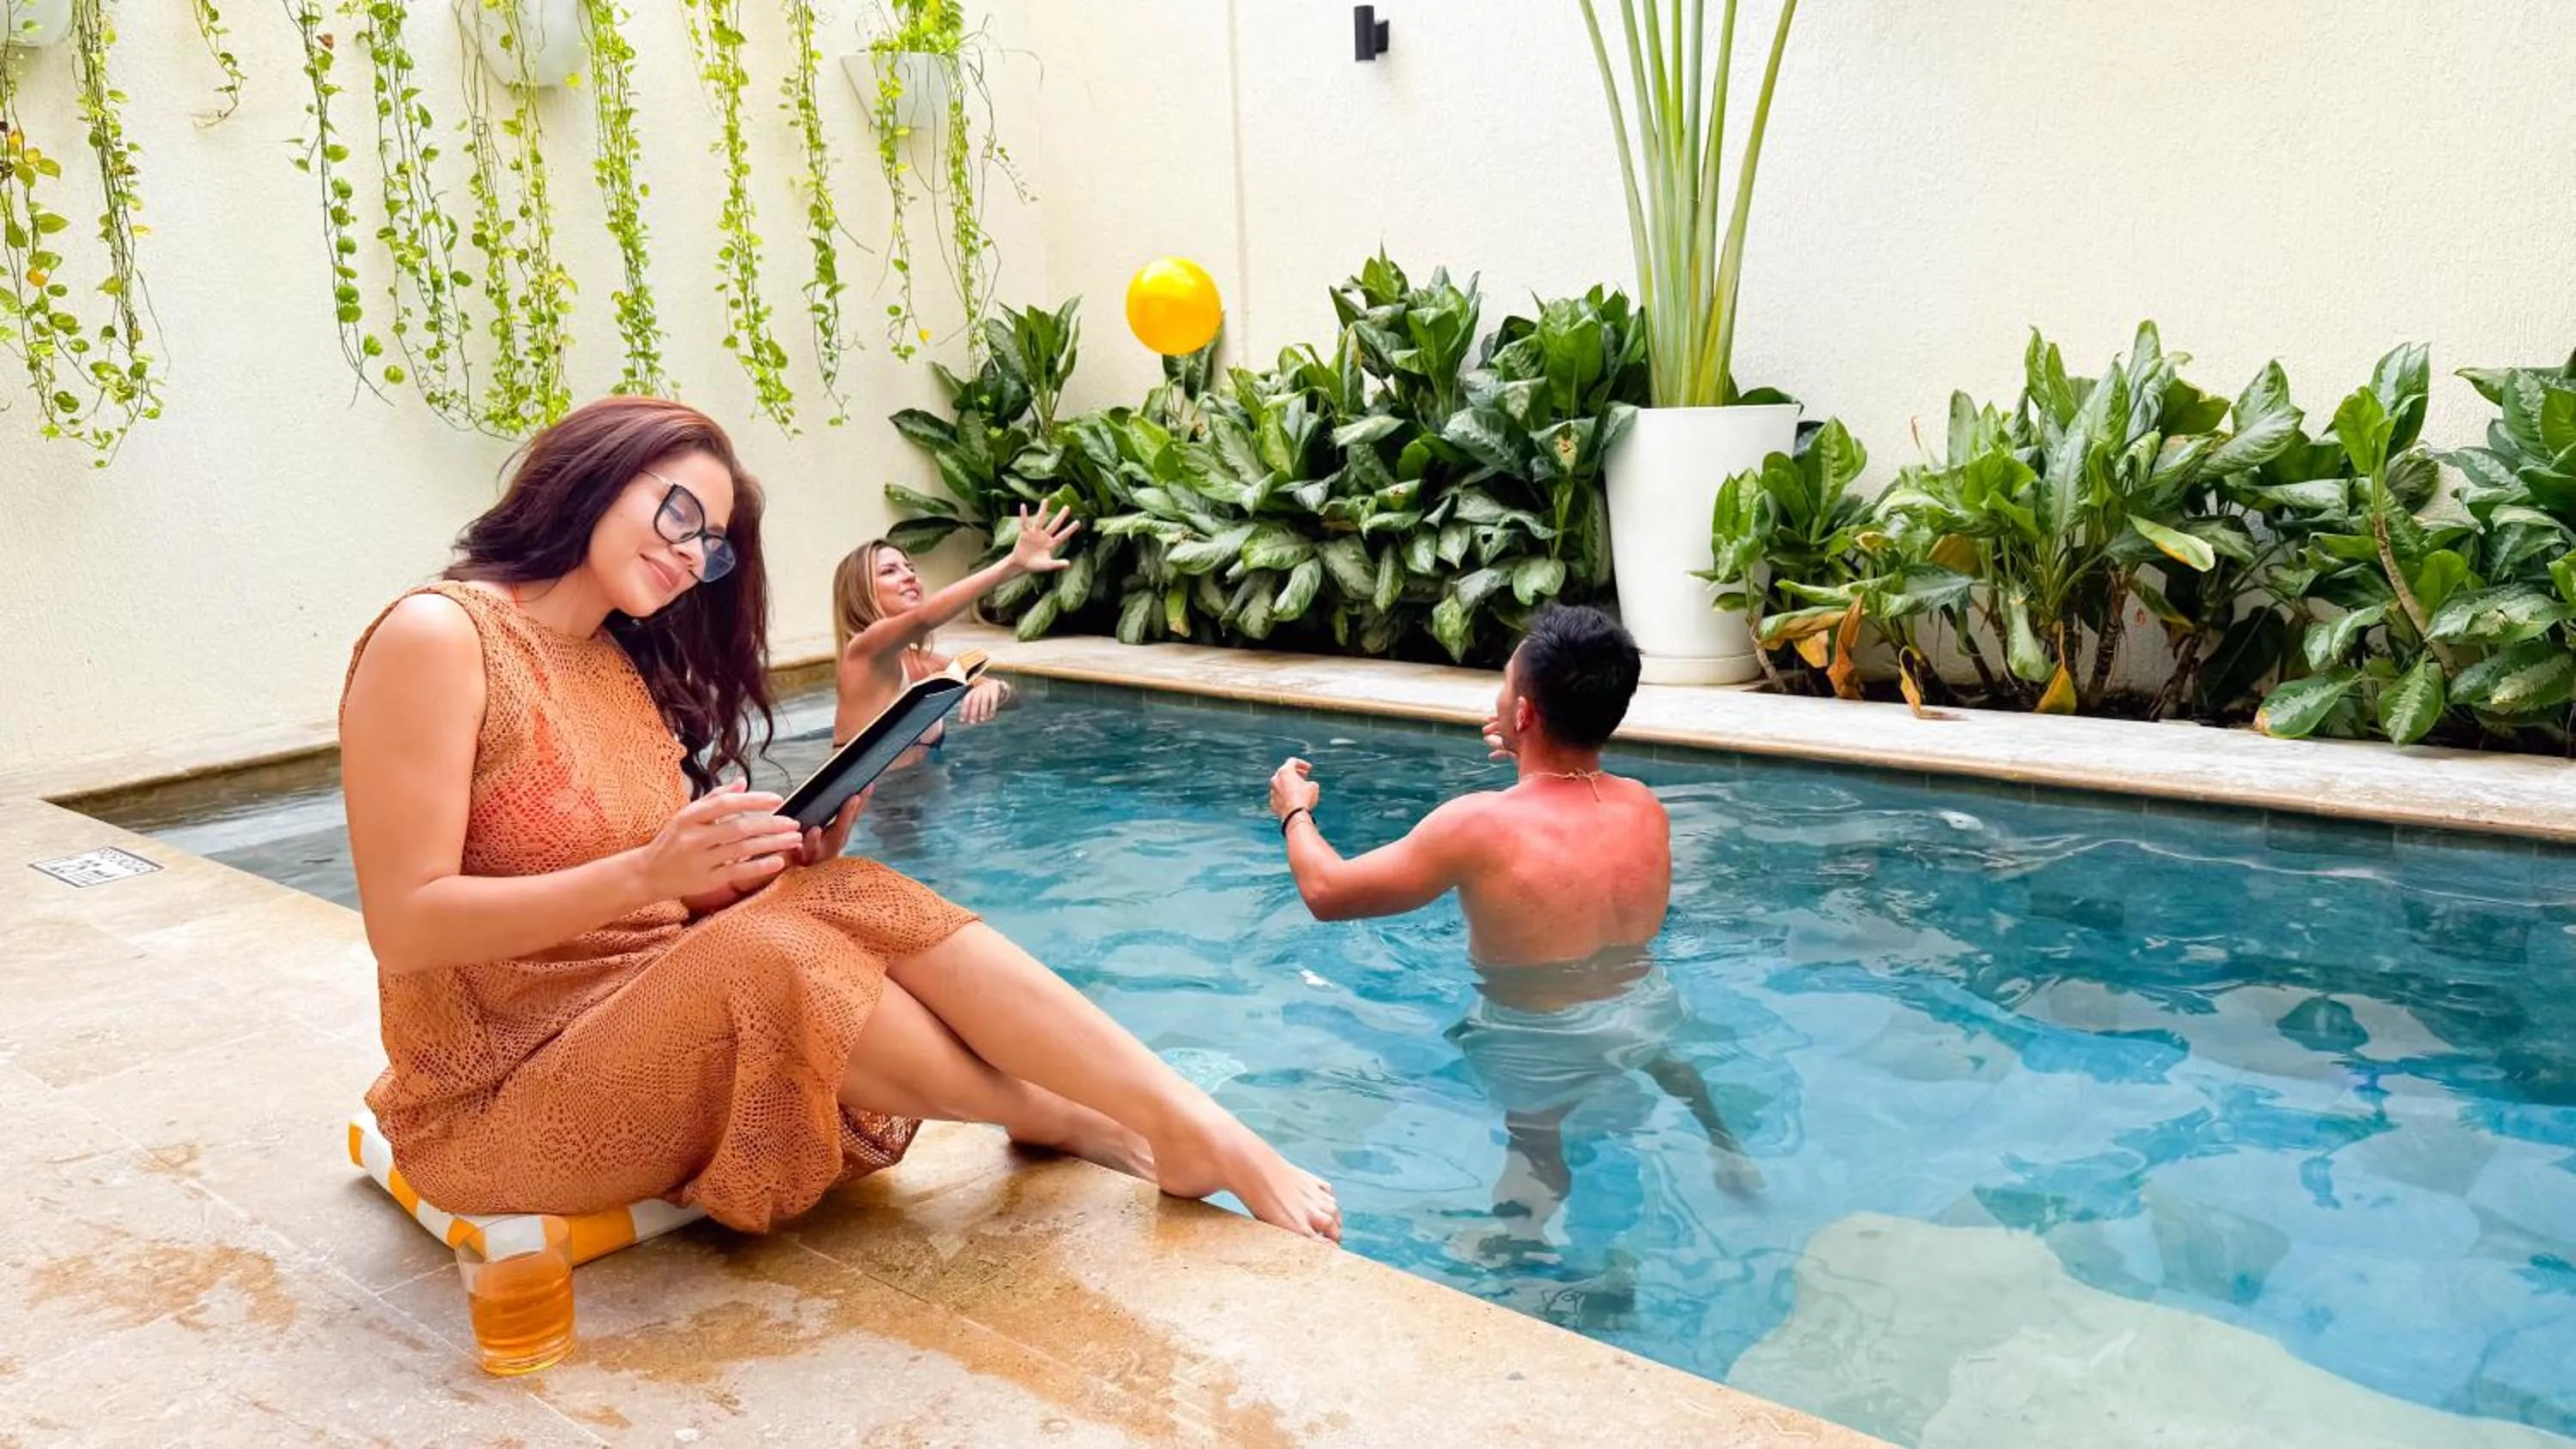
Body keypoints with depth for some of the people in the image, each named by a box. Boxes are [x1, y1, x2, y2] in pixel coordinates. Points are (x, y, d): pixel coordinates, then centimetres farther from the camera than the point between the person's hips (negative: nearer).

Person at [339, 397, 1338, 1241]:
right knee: (772, 958, -29)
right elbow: (404, 926, -19)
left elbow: (695, 905, 6)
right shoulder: (437, 639, -13)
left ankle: (1198, 1132, -20)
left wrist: (821, 835, -13)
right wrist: (645, 874, -30)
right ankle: (1073, 1125, -8)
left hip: (653, 1022, 7)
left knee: (851, 903, -17)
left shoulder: (624, 668, 10)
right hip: (499, 1097, -6)